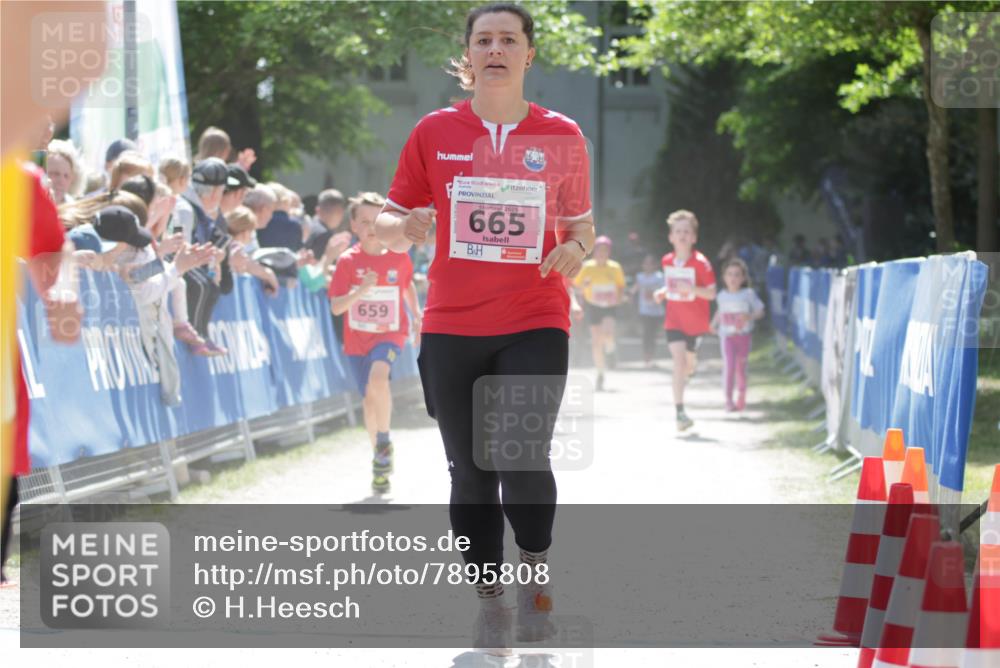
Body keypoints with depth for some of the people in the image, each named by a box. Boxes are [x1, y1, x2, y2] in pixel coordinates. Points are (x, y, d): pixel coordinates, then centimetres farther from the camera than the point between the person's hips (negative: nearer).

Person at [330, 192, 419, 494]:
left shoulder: (399, 257, -4)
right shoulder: (348, 260, -8)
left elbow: (408, 285, 17)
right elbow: (336, 307, -12)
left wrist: (416, 314, 7)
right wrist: (362, 289, -27)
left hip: (390, 334, -1)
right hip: (357, 338, 1)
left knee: (378, 378, -30)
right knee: (369, 399, 9)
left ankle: (384, 439, -11)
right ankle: (379, 460, 29)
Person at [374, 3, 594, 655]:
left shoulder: (563, 136, 4)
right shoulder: (435, 132, 5)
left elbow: (581, 222, 15)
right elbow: (394, 221, 11)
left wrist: (577, 248, -7)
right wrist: (399, 227, -13)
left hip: (535, 324, -1)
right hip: (451, 327, 2)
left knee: (522, 461, -17)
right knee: (470, 474, 4)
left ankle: (537, 571, 8)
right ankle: (491, 597, 18)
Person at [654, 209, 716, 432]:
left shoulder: (701, 263, -15)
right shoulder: (667, 261, 0)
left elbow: (711, 293, -15)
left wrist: (690, 288, -30)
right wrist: (662, 293, -2)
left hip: (695, 322, -1)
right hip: (674, 319, 1)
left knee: (690, 362, 13)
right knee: (678, 359, -15)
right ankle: (679, 412, -17)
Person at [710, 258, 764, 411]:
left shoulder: (748, 294, -5)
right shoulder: (722, 296, 4)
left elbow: (760, 312, -3)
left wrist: (749, 316, -21)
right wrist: (713, 325, 10)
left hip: (743, 335, -1)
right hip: (727, 336, 1)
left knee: (740, 367, 7)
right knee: (729, 365, -14)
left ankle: (741, 398, 26)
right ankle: (728, 399, -14)